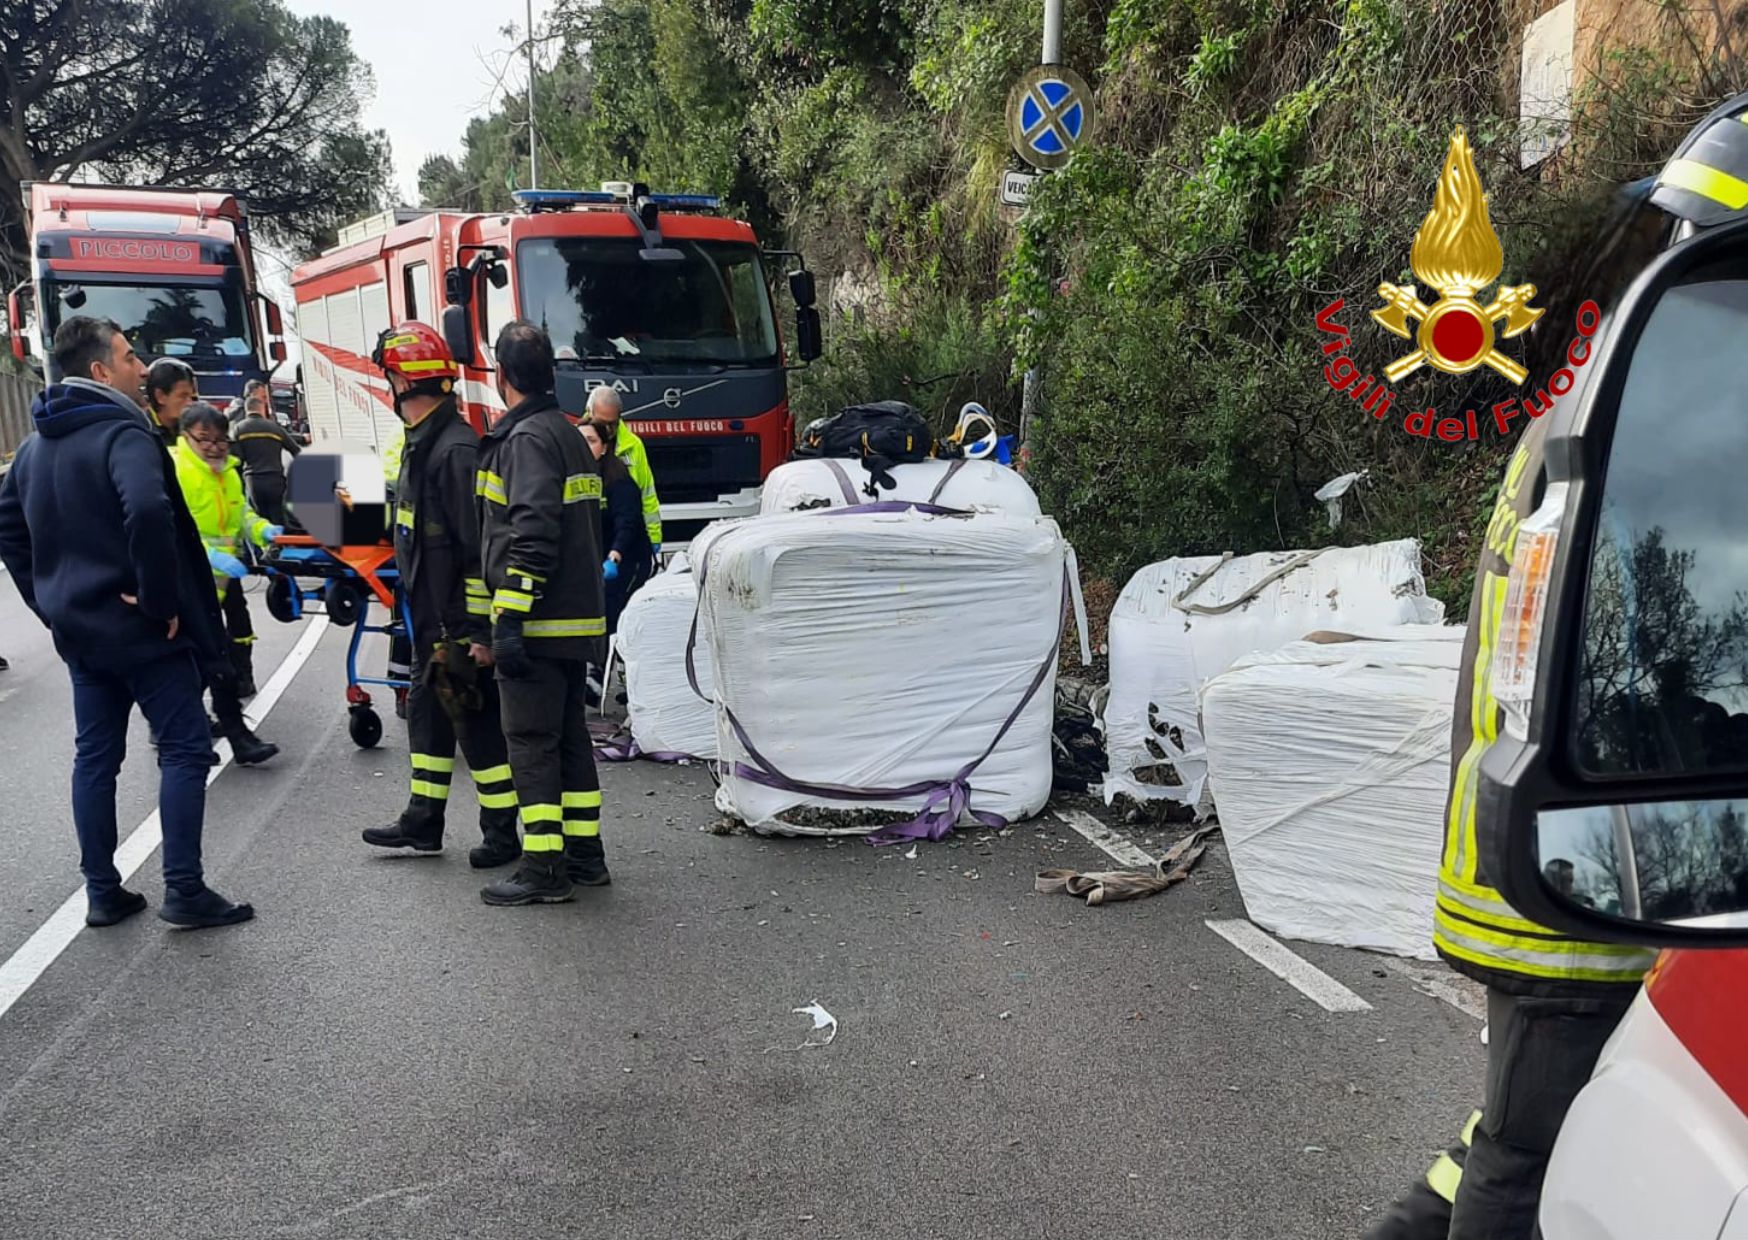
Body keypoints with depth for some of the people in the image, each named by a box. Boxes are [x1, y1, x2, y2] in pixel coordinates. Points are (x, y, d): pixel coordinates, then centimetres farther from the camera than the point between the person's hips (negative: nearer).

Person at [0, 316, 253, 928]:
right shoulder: (122, 432, -17)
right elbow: (147, 513, -34)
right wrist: (162, 601, -24)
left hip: (78, 627, 9)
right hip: (140, 626, -8)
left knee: (96, 756, 13)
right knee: (185, 747, -1)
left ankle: (102, 893, 20)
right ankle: (184, 891, 1)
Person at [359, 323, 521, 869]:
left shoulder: (456, 449, -20)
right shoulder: (421, 444, 13)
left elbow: (479, 547, -23)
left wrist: (481, 631, -24)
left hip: (460, 624, -10)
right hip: (431, 619, 10)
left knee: (476, 722, -1)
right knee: (428, 716, 17)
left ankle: (503, 832, 10)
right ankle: (422, 820, 30)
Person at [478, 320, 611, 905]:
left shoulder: (527, 438, -13)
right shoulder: (568, 433, 18)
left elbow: (531, 536, -23)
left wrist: (509, 620, -23)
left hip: (538, 624, -10)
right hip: (576, 618, 10)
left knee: (531, 742, -4)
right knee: (569, 735, 14)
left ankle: (544, 868, -1)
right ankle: (585, 856, 21)